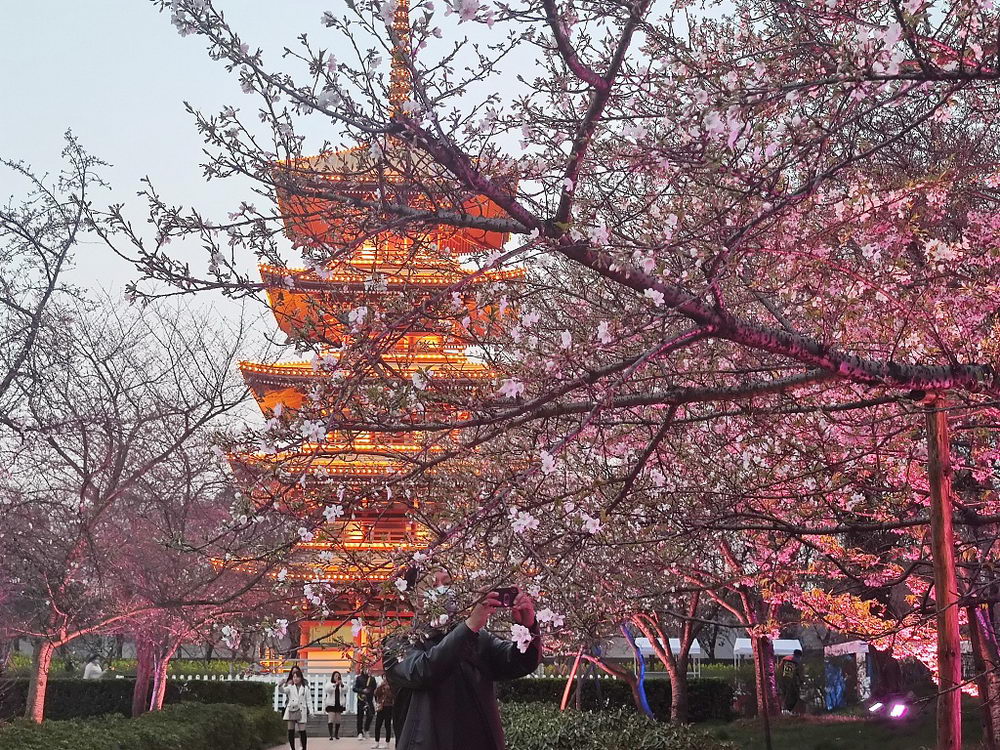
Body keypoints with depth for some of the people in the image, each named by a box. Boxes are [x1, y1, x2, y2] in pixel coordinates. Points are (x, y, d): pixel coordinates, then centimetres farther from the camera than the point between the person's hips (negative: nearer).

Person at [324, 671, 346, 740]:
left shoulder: (341, 684, 9)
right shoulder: (329, 684, 1)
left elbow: (345, 690, -8)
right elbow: (327, 689, -19)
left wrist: (342, 684, -28)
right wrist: (335, 685, -31)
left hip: (339, 704, 3)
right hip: (331, 704, -3)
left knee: (338, 721, 7)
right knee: (331, 720, -12)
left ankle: (336, 734, 20)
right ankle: (331, 735, -13)